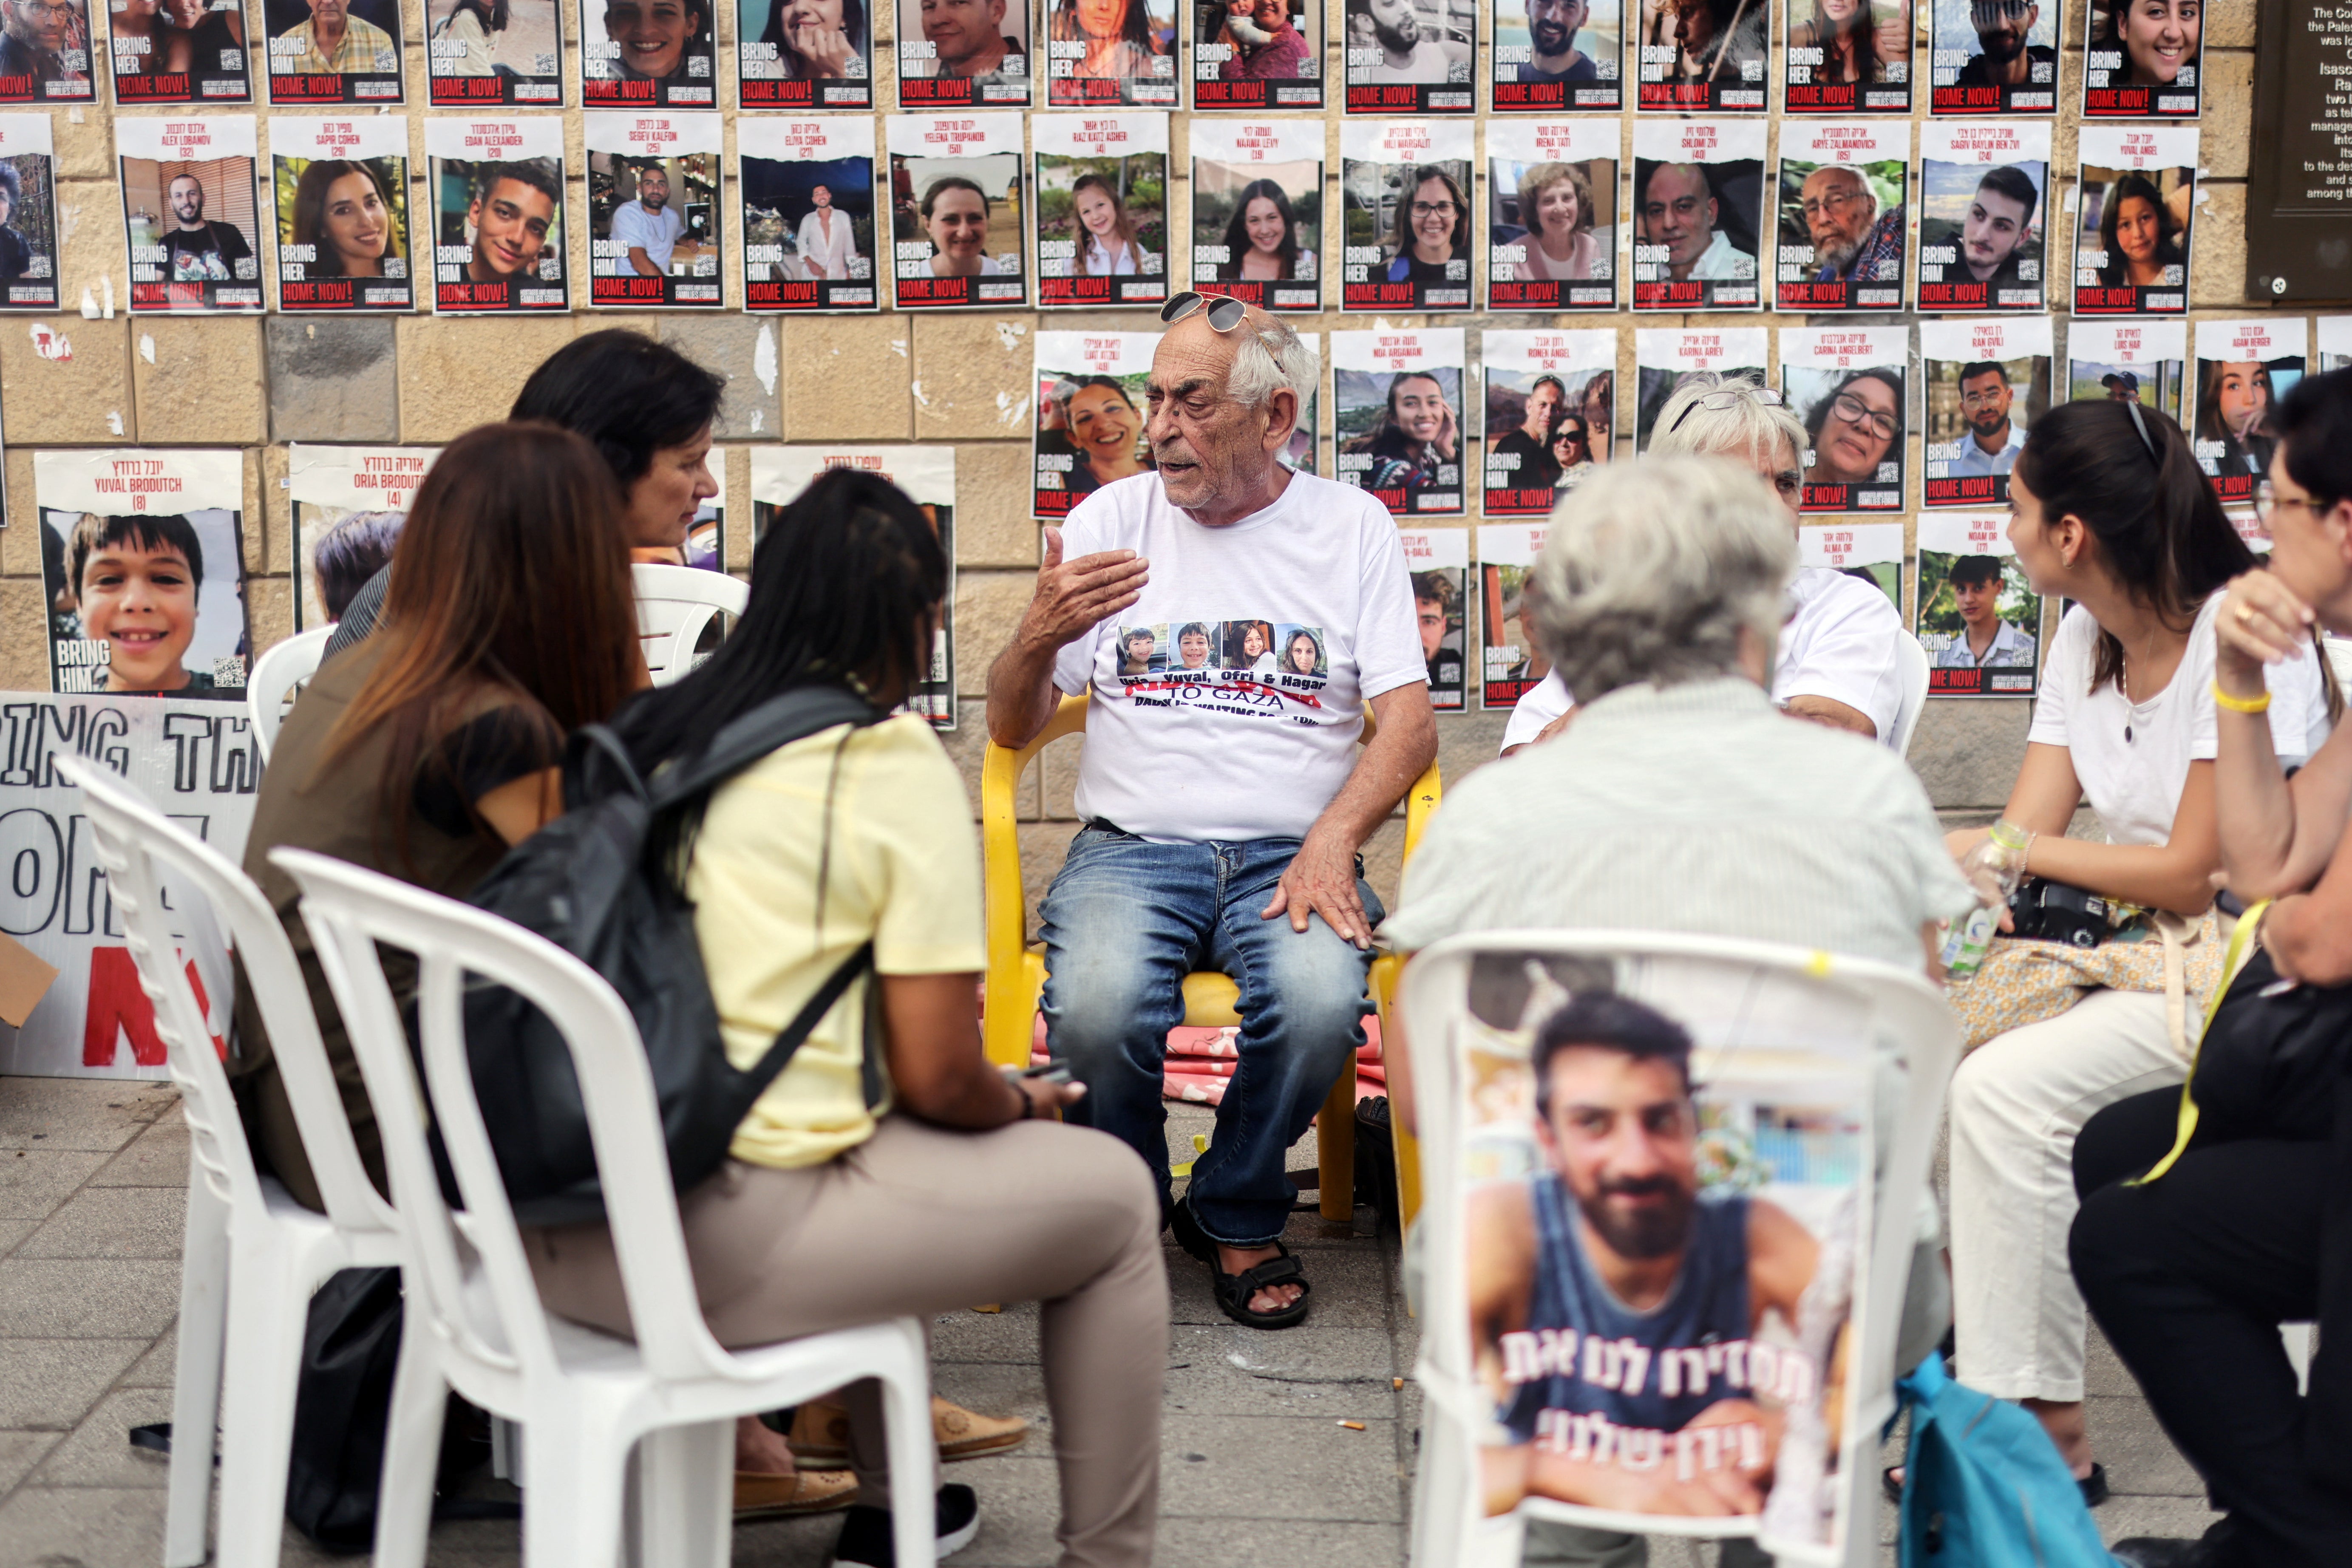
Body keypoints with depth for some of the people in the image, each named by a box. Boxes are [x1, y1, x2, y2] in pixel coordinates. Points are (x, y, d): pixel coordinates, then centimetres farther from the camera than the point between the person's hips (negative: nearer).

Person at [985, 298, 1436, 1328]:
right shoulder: (1113, 518, 10)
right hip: (1131, 846, 0)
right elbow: (1010, 729, 9)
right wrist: (1038, 639, -15)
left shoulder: (1351, 528, 8)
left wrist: (1333, 839, -18)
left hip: (1290, 851, 0)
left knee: (1321, 1003, -33)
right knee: (1098, 1008, -32)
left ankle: (1237, 1219, -2)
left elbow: (1410, 725, 1)